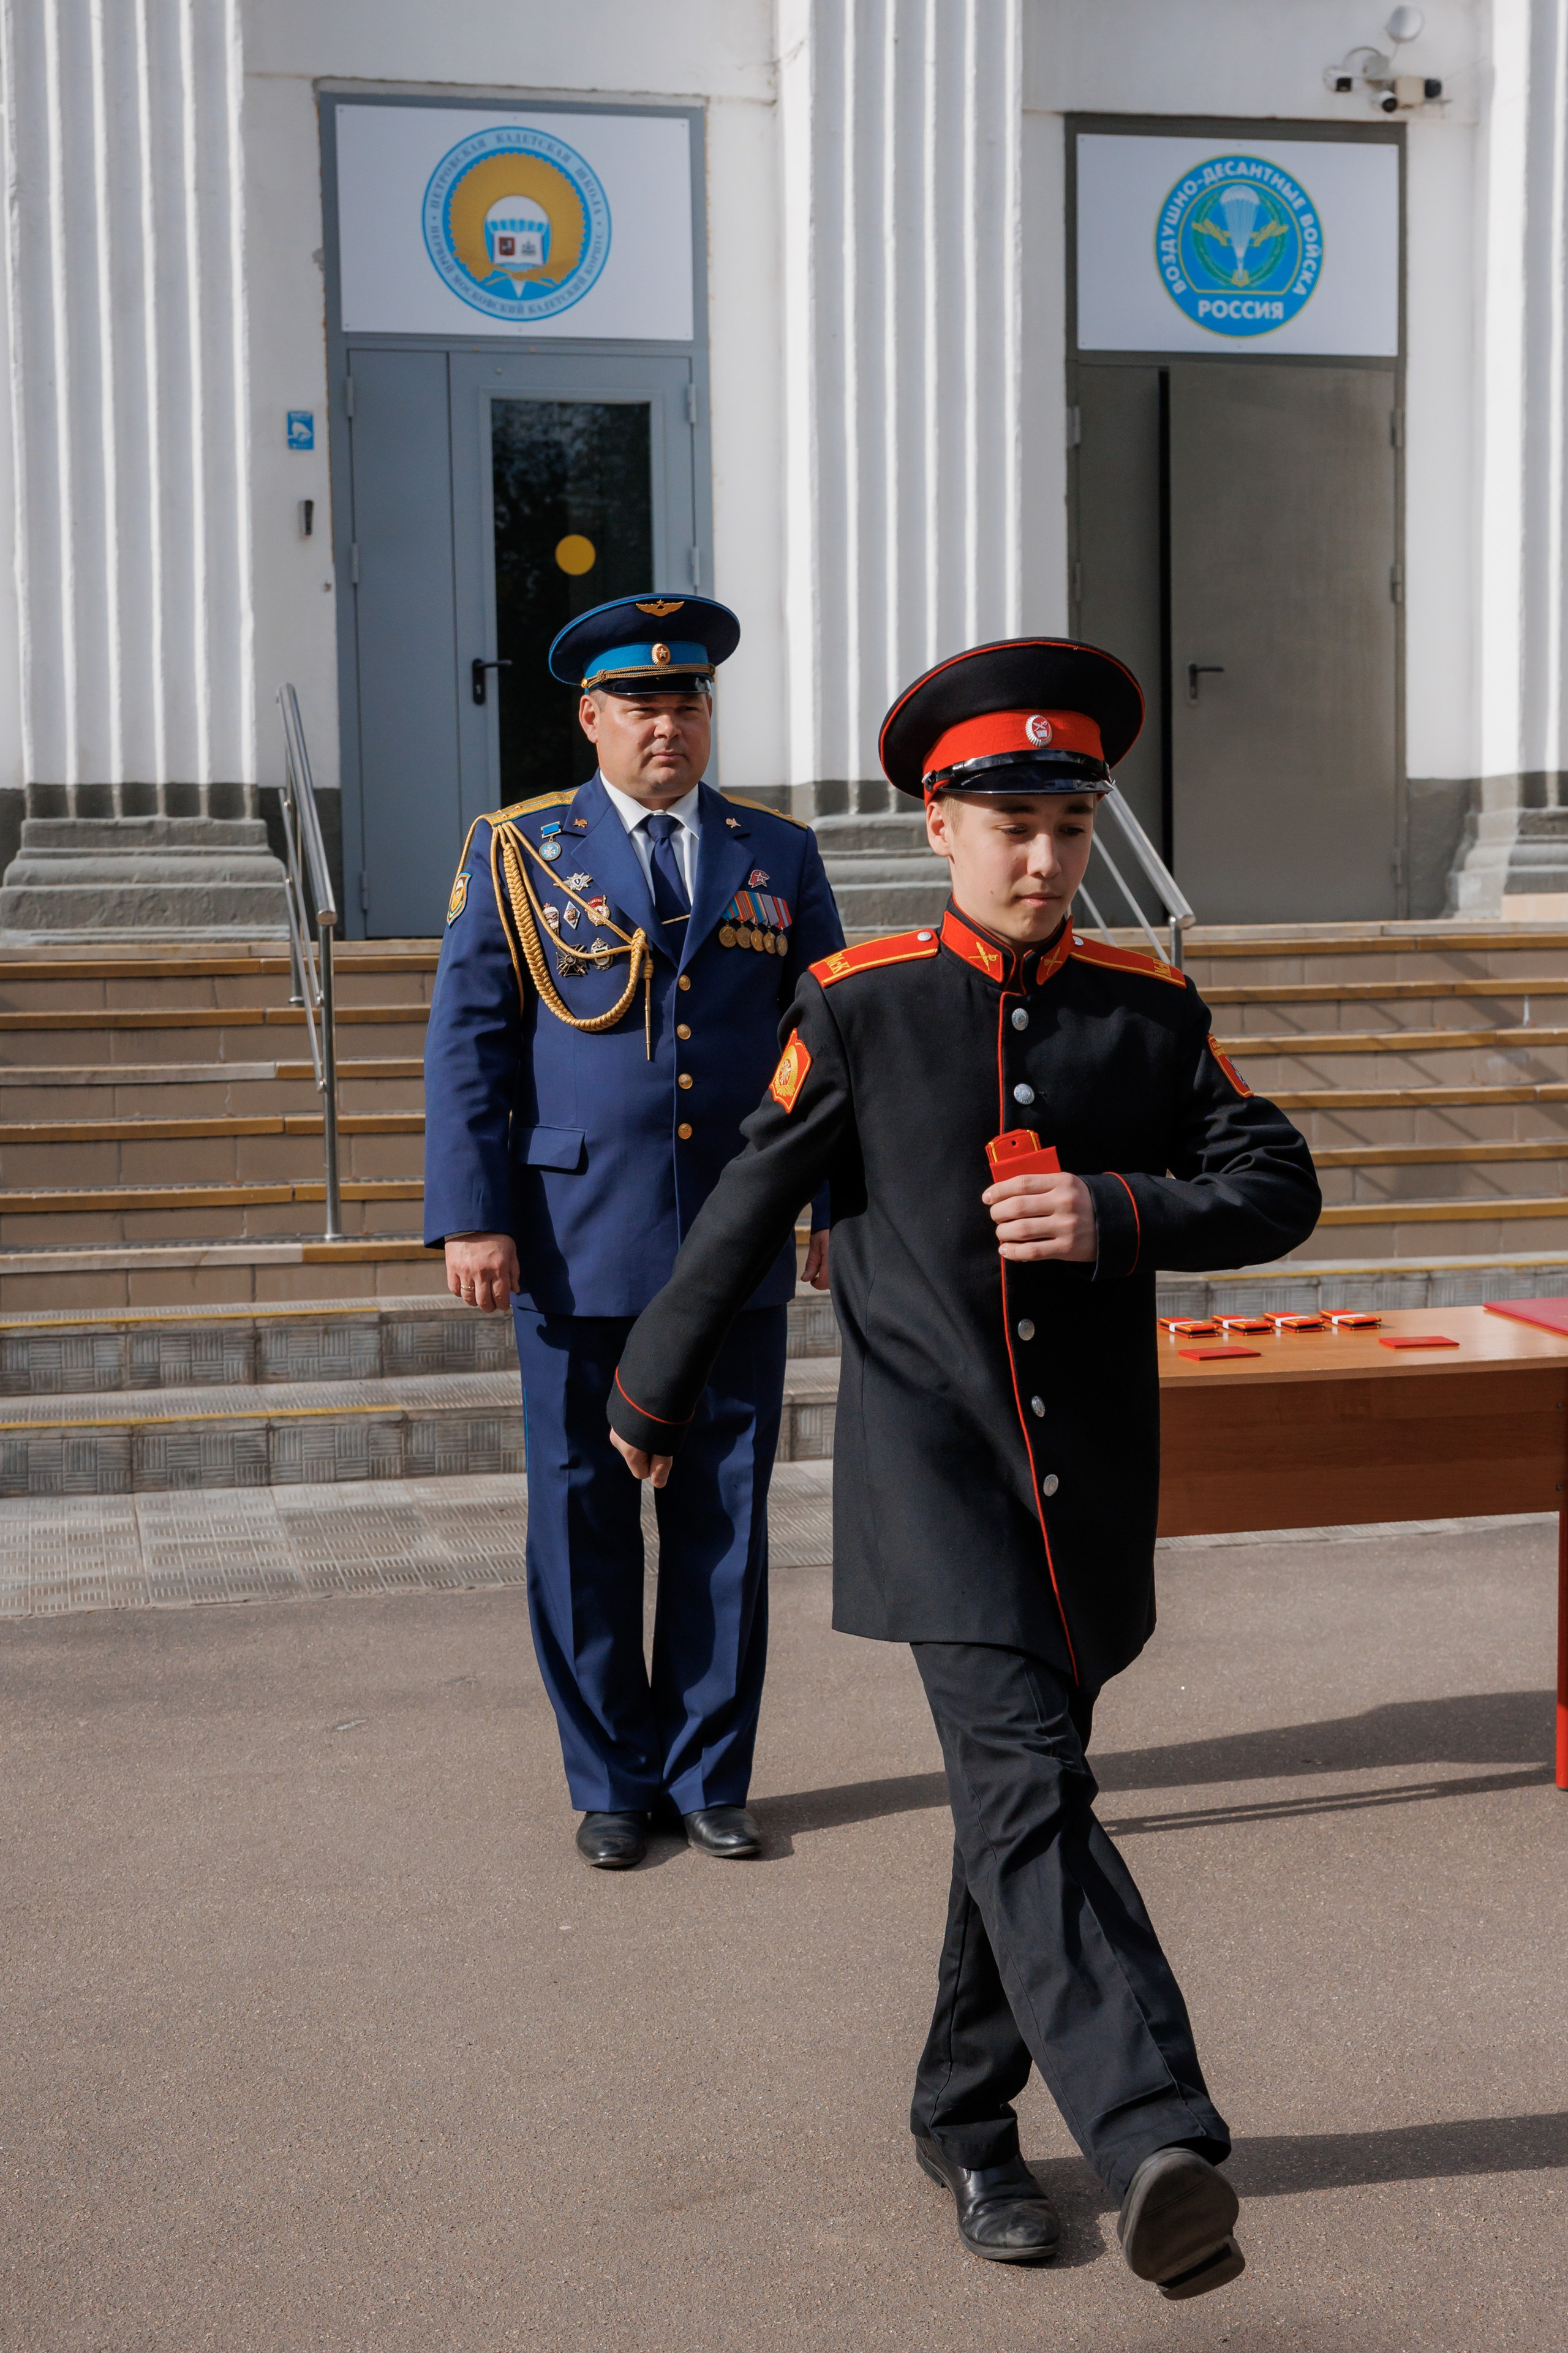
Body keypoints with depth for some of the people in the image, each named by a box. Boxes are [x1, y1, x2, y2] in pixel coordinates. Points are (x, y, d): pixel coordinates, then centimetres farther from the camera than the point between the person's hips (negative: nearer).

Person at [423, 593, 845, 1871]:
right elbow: (467, 1046, 0)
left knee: (724, 1515, 7)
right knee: (584, 1518, 5)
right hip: (578, 1248, -1)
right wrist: (471, 1217, -8)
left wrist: (844, 1209, 6)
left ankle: (708, 1776, 21)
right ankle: (613, 1782, 20)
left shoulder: (781, 856, 9)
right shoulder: (516, 854, 4)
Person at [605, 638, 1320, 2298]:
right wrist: (649, 1400, 15)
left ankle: (967, 2119, 30)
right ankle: (1159, 2151, -26)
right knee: (1024, 1784, -18)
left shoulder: (1149, 1011, 6)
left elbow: (1278, 1191, 1)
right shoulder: (857, 1010, -2)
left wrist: (1117, 1211, -18)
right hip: (932, 1472, -3)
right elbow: (745, 1215, 4)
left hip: (1092, 1489, 4)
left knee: (1021, 1796, 13)